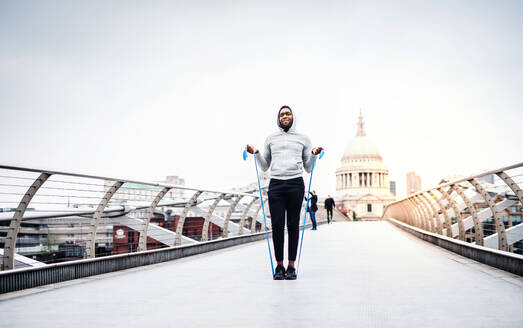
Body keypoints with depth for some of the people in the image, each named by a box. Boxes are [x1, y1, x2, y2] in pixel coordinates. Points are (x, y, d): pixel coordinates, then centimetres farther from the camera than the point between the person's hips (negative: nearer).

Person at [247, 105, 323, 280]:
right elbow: (265, 166, 19)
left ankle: (291, 266, 5)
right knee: (277, 225, -4)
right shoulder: (271, 139, 18)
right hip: (275, 184, 1)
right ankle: (279, 265, 4)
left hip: (296, 184, -1)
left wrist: (313, 154, -1)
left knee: (293, 225, 0)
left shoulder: (303, 139, 16)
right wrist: (256, 153, 3)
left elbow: (308, 168, 16)